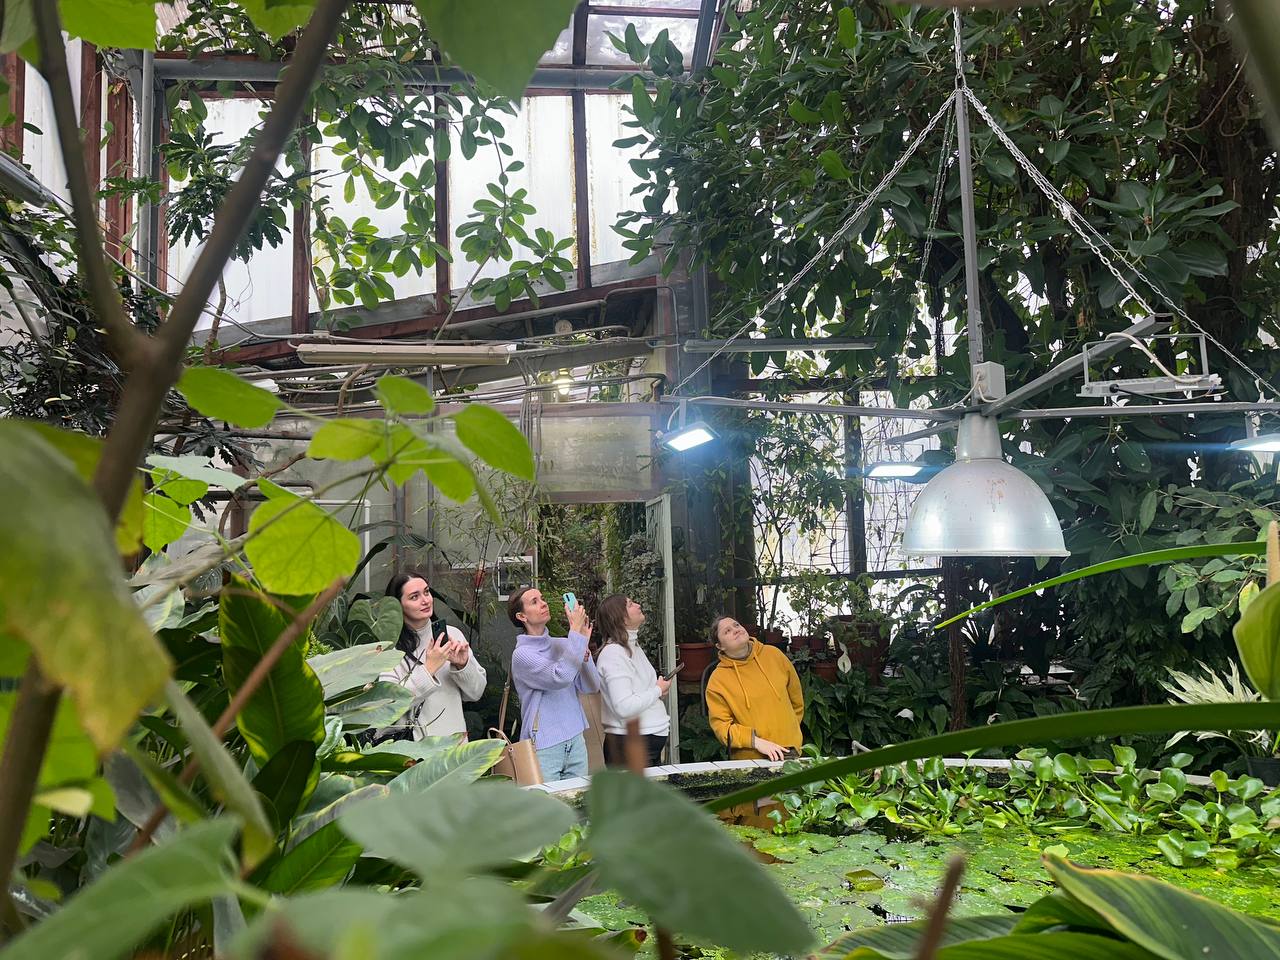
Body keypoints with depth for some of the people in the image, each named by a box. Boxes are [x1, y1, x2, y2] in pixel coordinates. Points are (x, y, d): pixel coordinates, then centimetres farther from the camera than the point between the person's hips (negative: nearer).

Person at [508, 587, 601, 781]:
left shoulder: (562, 644, 9)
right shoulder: (522, 654, -10)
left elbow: (591, 687, 4)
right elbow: (561, 677, -25)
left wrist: (583, 646, -9)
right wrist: (576, 631, -19)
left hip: (575, 741, 6)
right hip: (543, 747, -6)